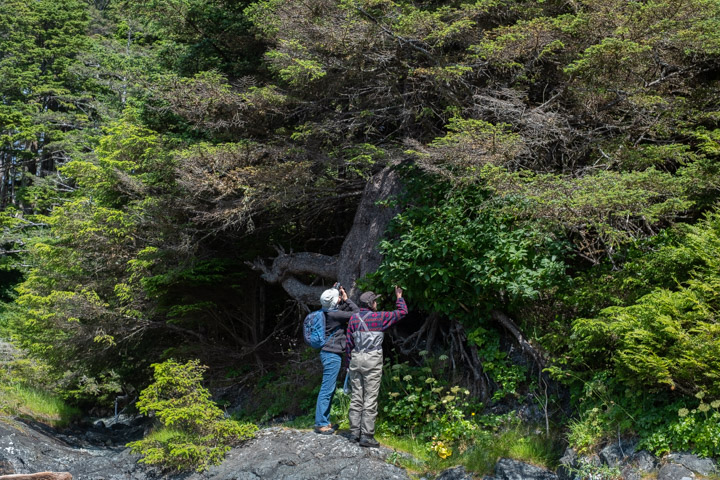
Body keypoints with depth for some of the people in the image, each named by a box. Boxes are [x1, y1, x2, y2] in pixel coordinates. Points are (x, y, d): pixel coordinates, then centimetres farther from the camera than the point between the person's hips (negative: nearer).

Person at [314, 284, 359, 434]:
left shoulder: (328, 312, 9)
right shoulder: (334, 314, -18)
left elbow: (344, 309, 24)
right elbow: (356, 313, -14)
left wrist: (344, 300, 10)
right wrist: (347, 299, -5)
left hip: (329, 354, 10)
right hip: (332, 355, -10)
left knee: (329, 389, 15)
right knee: (327, 389, -6)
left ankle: (324, 421, 21)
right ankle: (320, 423, -2)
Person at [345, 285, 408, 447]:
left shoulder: (354, 318, 6)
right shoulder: (380, 317, -6)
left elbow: (348, 343, 9)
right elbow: (402, 312, 5)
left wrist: (349, 363, 17)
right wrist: (399, 297, 21)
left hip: (356, 359, 5)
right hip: (372, 361, -5)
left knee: (356, 397, 10)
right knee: (370, 399, -2)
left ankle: (354, 432, 13)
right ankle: (366, 436, -3)